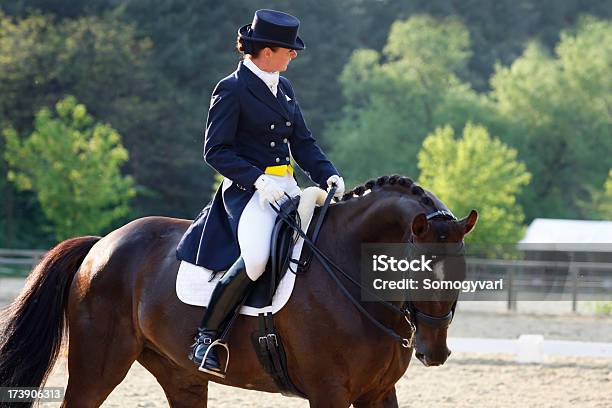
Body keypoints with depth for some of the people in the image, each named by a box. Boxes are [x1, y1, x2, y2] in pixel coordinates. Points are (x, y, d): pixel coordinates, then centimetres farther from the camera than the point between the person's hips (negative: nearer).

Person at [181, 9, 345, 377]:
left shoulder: (284, 87, 17)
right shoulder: (231, 90, -6)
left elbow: (303, 142, 19)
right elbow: (216, 150, -10)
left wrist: (328, 175, 1)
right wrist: (259, 181, -21)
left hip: (287, 187, 8)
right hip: (248, 191, -8)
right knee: (257, 257, -32)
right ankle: (206, 338, -20)